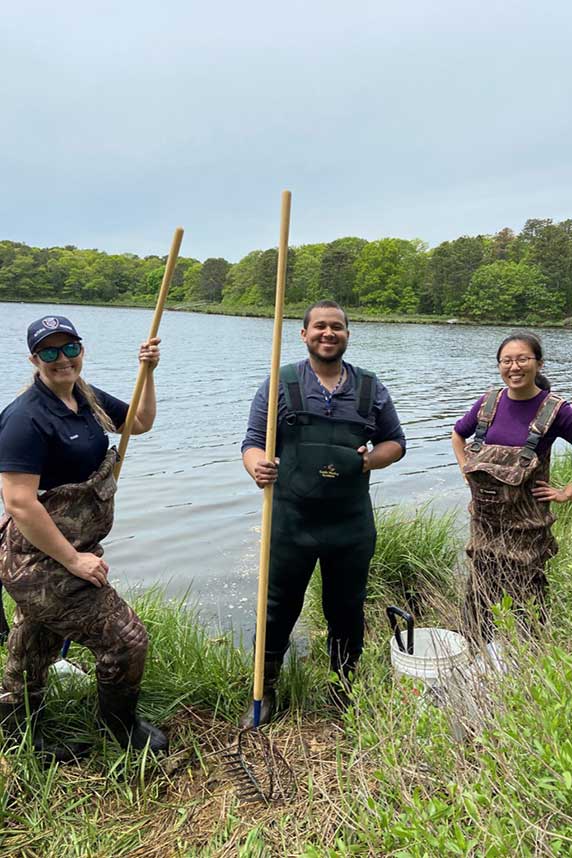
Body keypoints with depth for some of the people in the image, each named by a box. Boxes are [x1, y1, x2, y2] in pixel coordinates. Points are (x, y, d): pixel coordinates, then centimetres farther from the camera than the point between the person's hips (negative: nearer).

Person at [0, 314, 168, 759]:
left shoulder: (84, 397, 5)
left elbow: (141, 422, 19)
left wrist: (148, 373, 6)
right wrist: (75, 560, -22)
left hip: (64, 554, 9)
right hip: (42, 563, -8)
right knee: (126, 639, 0)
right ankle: (125, 729, 27)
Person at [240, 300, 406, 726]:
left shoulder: (370, 388, 7)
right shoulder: (280, 385, 0)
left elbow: (395, 442, 13)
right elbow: (253, 443, 0)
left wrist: (372, 458, -8)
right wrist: (258, 466, -23)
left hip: (352, 525, 2)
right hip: (290, 521, -1)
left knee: (347, 610, 15)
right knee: (279, 610, 11)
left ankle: (346, 693, 37)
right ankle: (265, 692, 32)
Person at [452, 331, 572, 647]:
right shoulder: (488, 402, -1)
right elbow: (458, 435, 18)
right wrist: (467, 472, 9)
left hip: (526, 521, -4)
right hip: (485, 516, 4)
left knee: (523, 593, 7)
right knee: (482, 589, 14)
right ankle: (485, 654, 33)